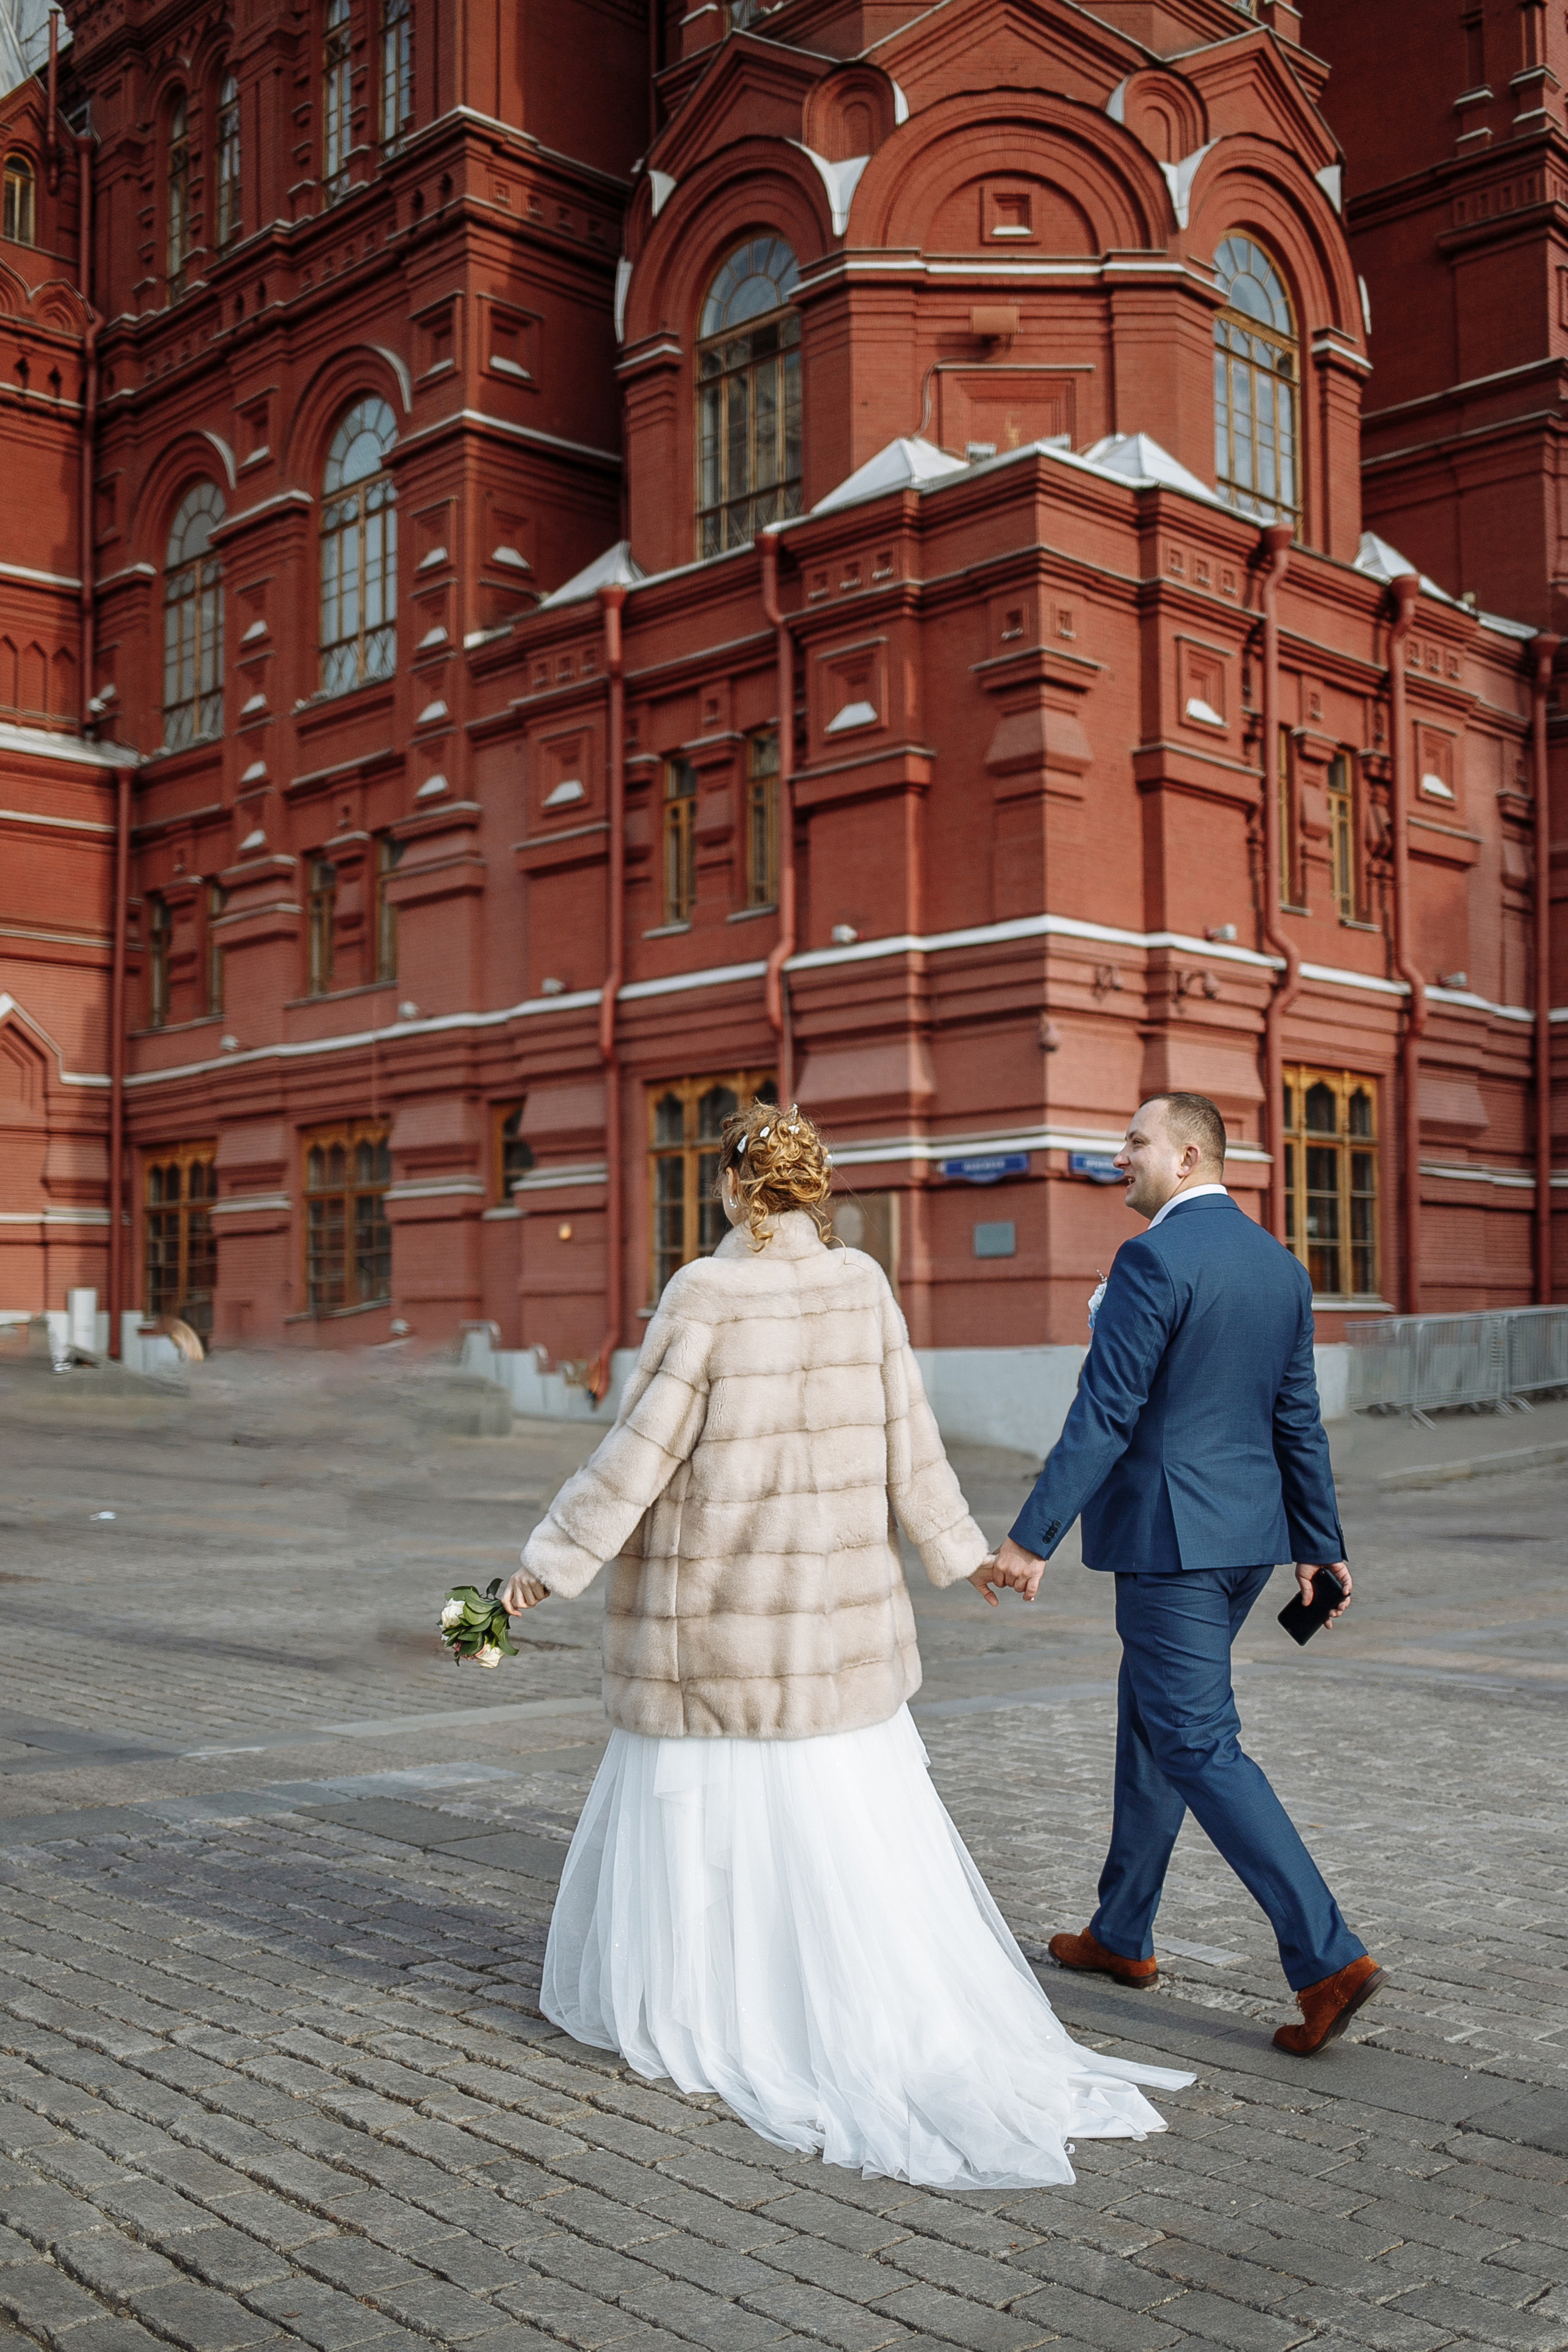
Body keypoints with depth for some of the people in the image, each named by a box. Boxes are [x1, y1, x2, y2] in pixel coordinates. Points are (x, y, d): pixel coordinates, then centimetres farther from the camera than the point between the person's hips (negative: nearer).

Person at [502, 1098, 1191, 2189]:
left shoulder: (708, 1294, -16)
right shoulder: (861, 1286, -2)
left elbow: (642, 1450, -16)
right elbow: (906, 1442, 2)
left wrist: (552, 1561, -7)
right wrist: (959, 1552, 15)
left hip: (717, 1607, -4)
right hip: (834, 1608, 4)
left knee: (709, 1826, 10)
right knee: (851, 1831, 12)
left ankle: (708, 2015, 19)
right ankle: (910, 2021, 11)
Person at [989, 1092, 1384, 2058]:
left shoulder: (1154, 1260, -17)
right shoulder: (1280, 1264, 9)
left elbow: (1104, 1416, -19)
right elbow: (1300, 1421, 12)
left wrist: (1033, 1539, -16)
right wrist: (1321, 1543, 18)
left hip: (1169, 1539, -9)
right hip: (1249, 1536, 9)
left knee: (1200, 1746, -4)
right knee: (1150, 1717, 19)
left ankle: (1329, 1958, -8)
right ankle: (1123, 1934, 30)